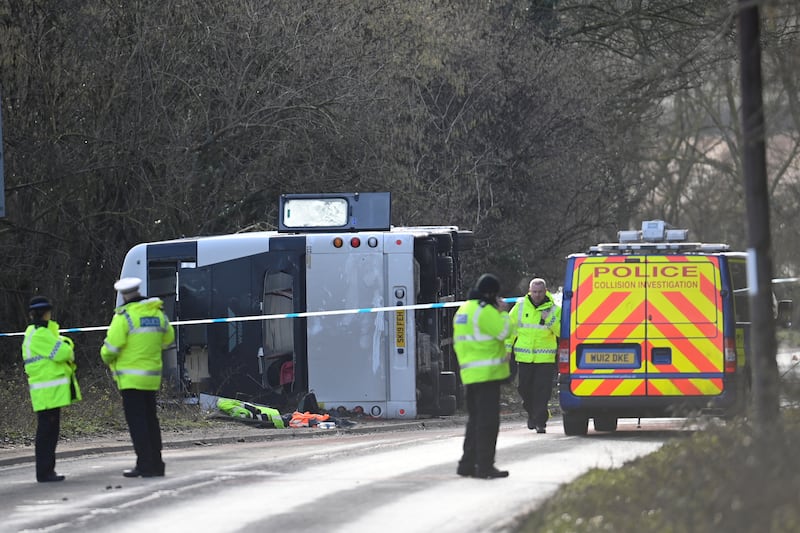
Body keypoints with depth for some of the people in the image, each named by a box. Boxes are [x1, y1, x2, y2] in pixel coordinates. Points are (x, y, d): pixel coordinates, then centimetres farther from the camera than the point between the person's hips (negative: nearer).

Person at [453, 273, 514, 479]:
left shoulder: (463, 310, 18)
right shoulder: (485, 311, -13)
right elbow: (503, 331, -16)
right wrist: (503, 313, -1)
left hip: (469, 374, 10)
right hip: (486, 372, -10)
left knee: (475, 419, 17)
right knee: (488, 420, -8)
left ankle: (467, 464, 18)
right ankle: (485, 466, -10)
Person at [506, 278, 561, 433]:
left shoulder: (553, 310, -1)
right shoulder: (520, 306, 5)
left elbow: (561, 332, -9)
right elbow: (510, 327, 12)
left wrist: (549, 320, -22)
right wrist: (507, 347, 9)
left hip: (545, 358, -2)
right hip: (524, 356, 2)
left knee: (542, 390, -7)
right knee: (524, 388, 6)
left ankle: (540, 421, -3)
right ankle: (533, 413, 30)